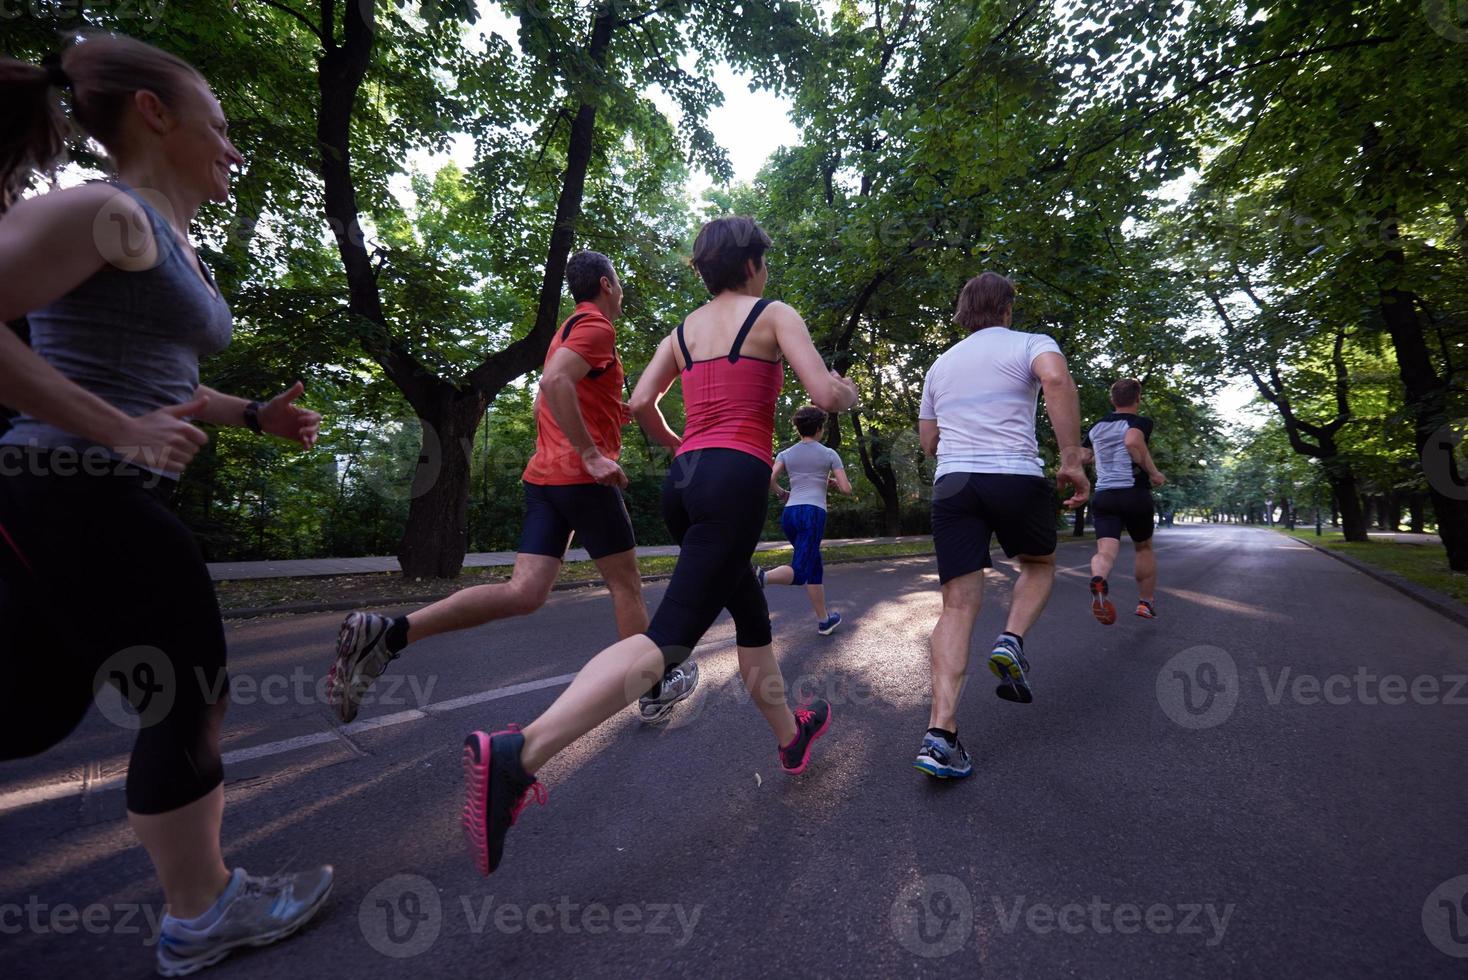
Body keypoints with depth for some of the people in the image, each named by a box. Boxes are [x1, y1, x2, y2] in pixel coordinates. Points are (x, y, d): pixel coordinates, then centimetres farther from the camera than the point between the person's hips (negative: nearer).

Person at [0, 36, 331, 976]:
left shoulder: (176, 247, 18)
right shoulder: (105, 211, -10)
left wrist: (260, 415, 15)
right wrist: (122, 432, -20)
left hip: (81, 504, 10)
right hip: (81, 497, -10)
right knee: (190, 701, 3)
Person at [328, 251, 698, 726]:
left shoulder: (569, 329, 25)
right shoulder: (596, 326, -6)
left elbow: (543, 403, 31)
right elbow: (554, 381, -25)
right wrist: (591, 453, -25)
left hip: (544, 475, 8)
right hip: (584, 478, -8)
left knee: (524, 593, -1)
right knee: (626, 583, 6)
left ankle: (385, 634, -10)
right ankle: (657, 689, 21)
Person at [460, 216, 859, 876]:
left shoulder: (683, 330, 20)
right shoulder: (774, 314, 4)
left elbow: (640, 404, 9)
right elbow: (826, 395, -7)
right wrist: (850, 391, 17)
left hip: (685, 481, 8)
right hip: (736, 481, -7)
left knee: (752, 612, 23)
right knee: (667, 638, -14)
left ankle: (790, 735, 39)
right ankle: (516, 754, -27)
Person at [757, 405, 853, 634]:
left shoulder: (786, 454, 12)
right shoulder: (829, 454, 6)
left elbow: (770, 480, -3)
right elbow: (846, 489, 1)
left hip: (789, 512, 5)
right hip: (813, 513, -5)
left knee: (815, 568, 18)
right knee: (799, 572, -12)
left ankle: (823, 621, 24)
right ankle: (762, 576, -42)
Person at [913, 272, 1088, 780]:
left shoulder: (940, 363, 22)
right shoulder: (1031, 343, 9)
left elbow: (928, 440, 25)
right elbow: (1056, 379, -16)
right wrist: (1071, 459, -15)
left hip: (951, 482, 3)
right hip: (1017, 477, -3)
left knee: (958, 605, 1)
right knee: (1039, 563, 27)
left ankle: (941, 732, -8)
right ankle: (1011, 642, 2)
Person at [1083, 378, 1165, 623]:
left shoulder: (1096, 427, 14)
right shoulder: (1140, 422, -2)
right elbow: (1133, 440, -24)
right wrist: (1154, 473, -15)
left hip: (1103, 496, 3)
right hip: (1135, 494, -2)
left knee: (1106, 550, -11)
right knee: (1144, 548, 20)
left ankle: (1098, 580, -45)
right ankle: (1146, 602, 30)